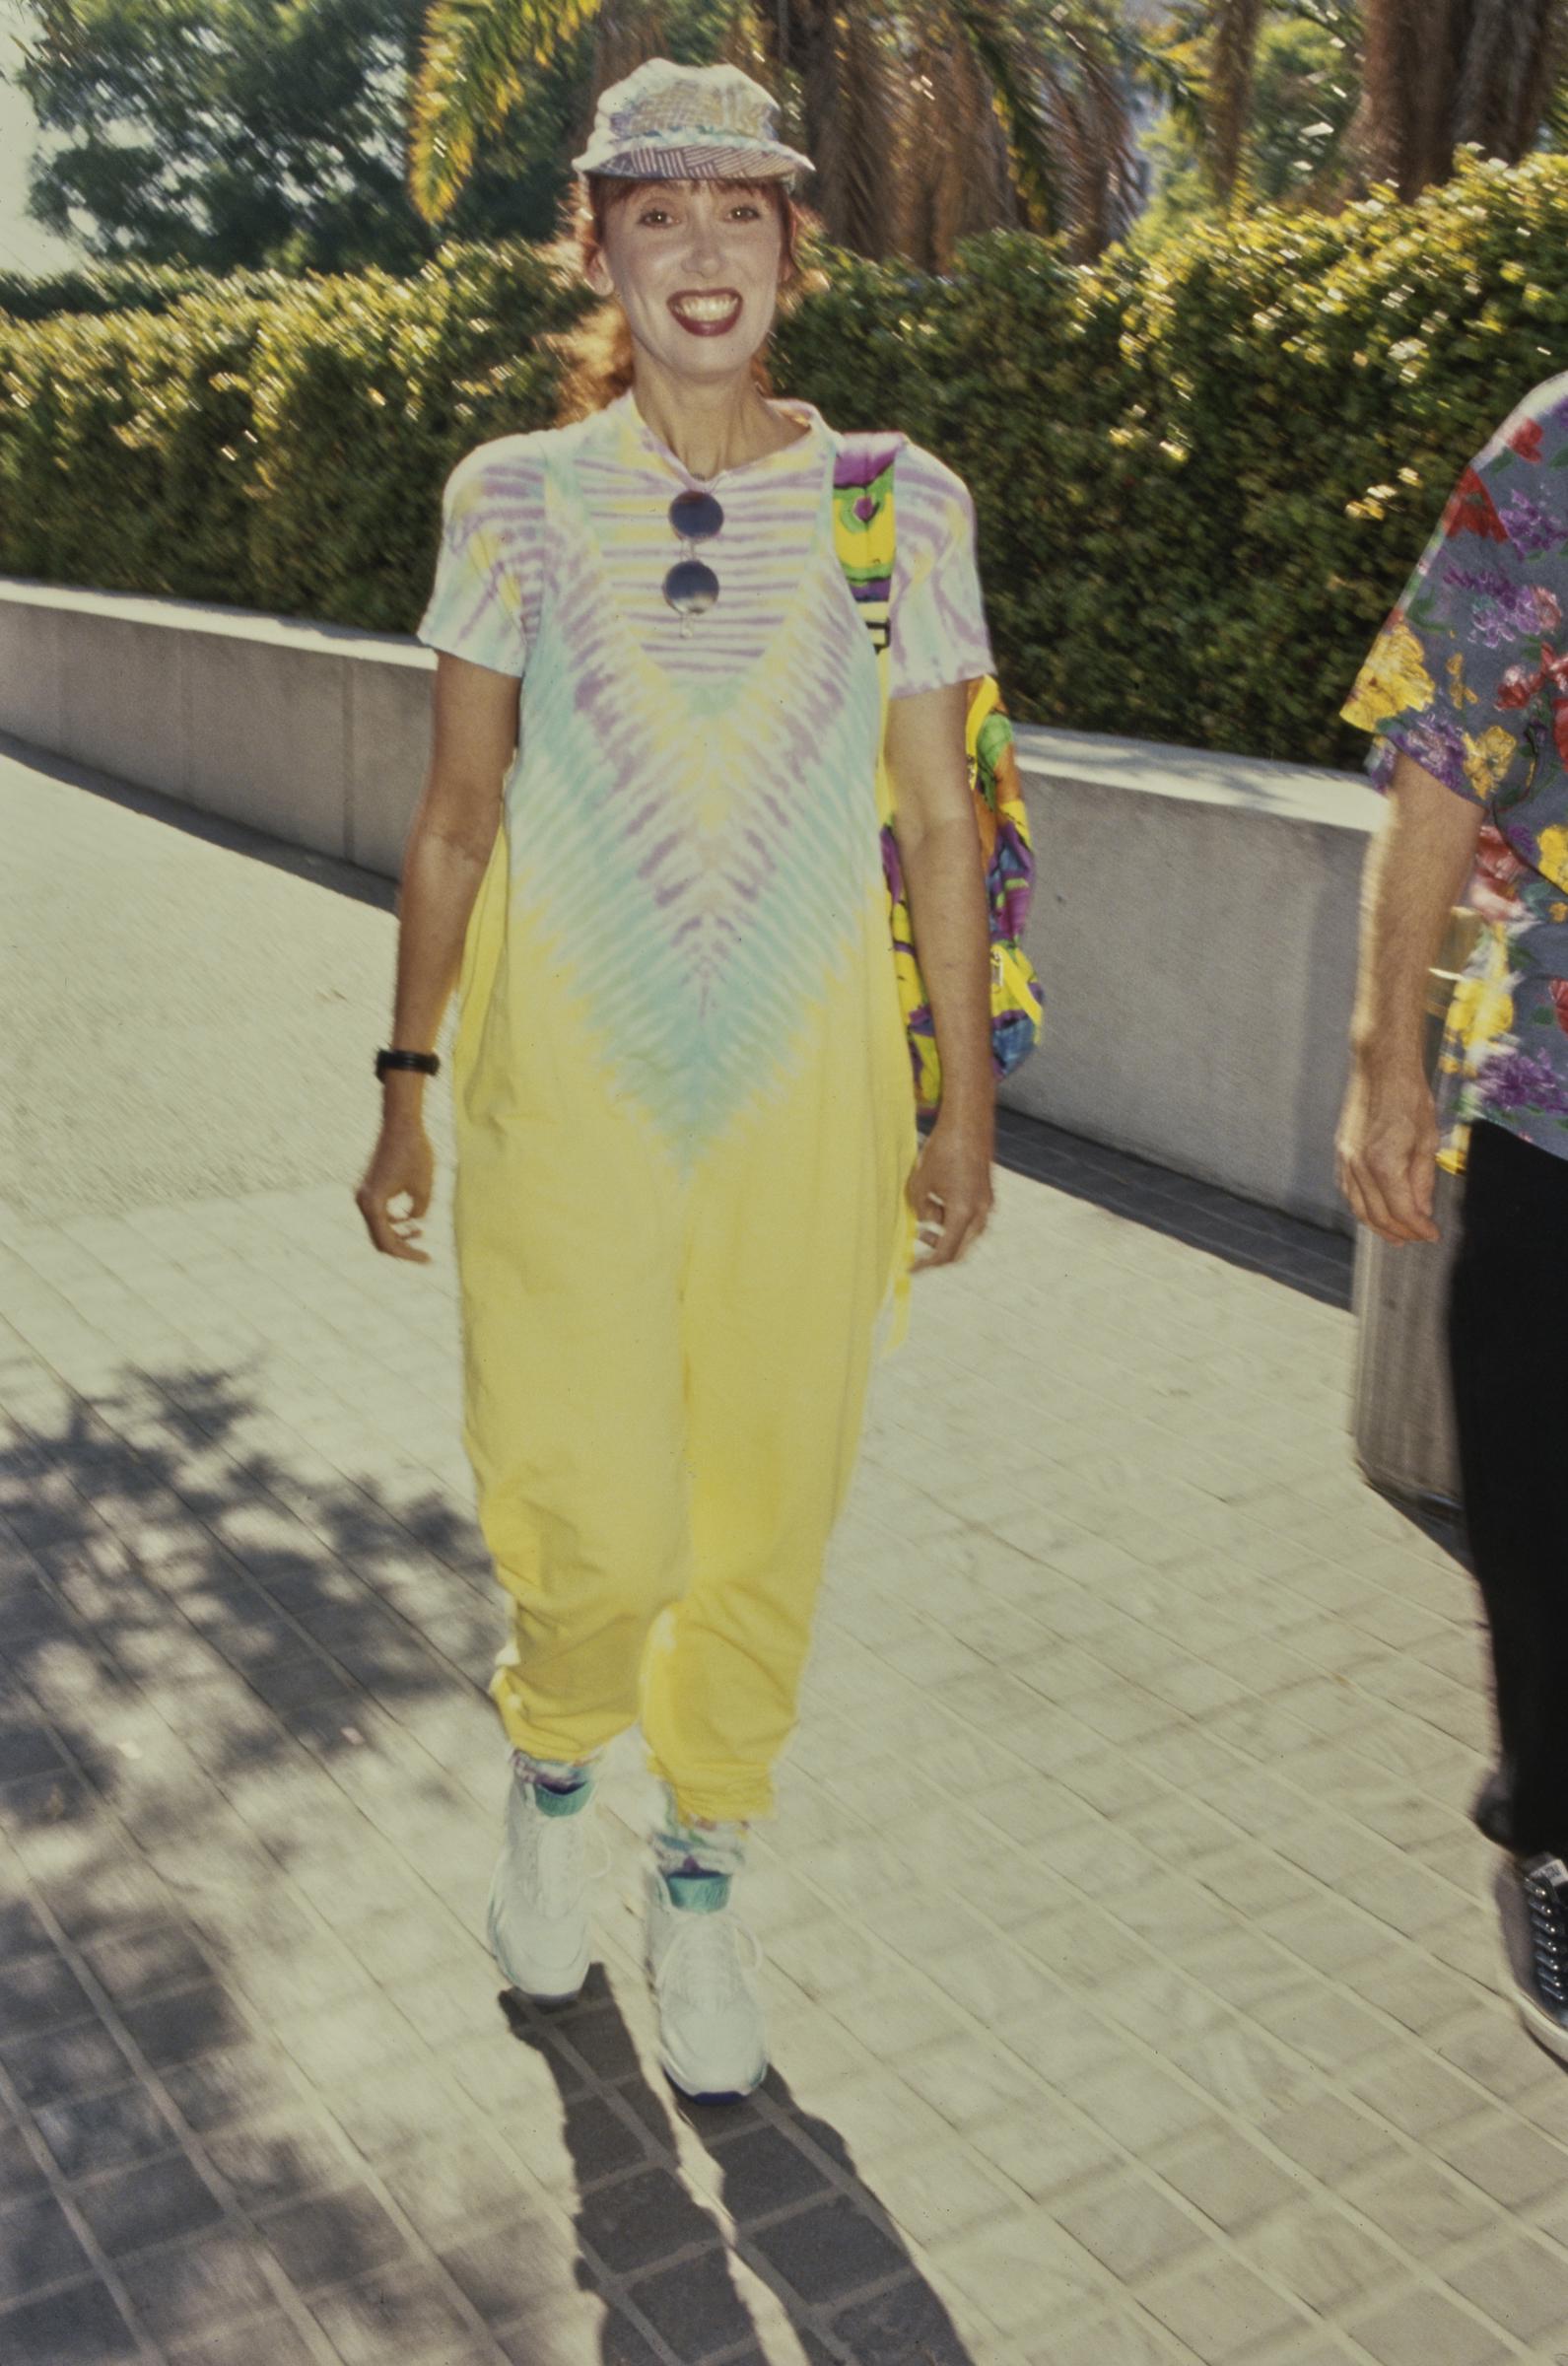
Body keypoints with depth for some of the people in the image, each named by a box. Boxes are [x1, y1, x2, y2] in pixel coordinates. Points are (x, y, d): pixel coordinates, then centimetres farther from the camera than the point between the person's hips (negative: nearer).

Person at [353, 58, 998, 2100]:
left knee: (766, 1509, 9)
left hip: (807, 1090, 1)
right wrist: (406, 1086, 5)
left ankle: (705, 1878, 33)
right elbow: (458, 811, 6)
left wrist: (966, 1107, 3)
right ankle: (554, 1766, 34)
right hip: (568, 1085, 0)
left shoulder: (897, 507, 1)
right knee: (592, 1529, -2)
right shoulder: (516, 500, 2)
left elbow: (940, 821, 4)